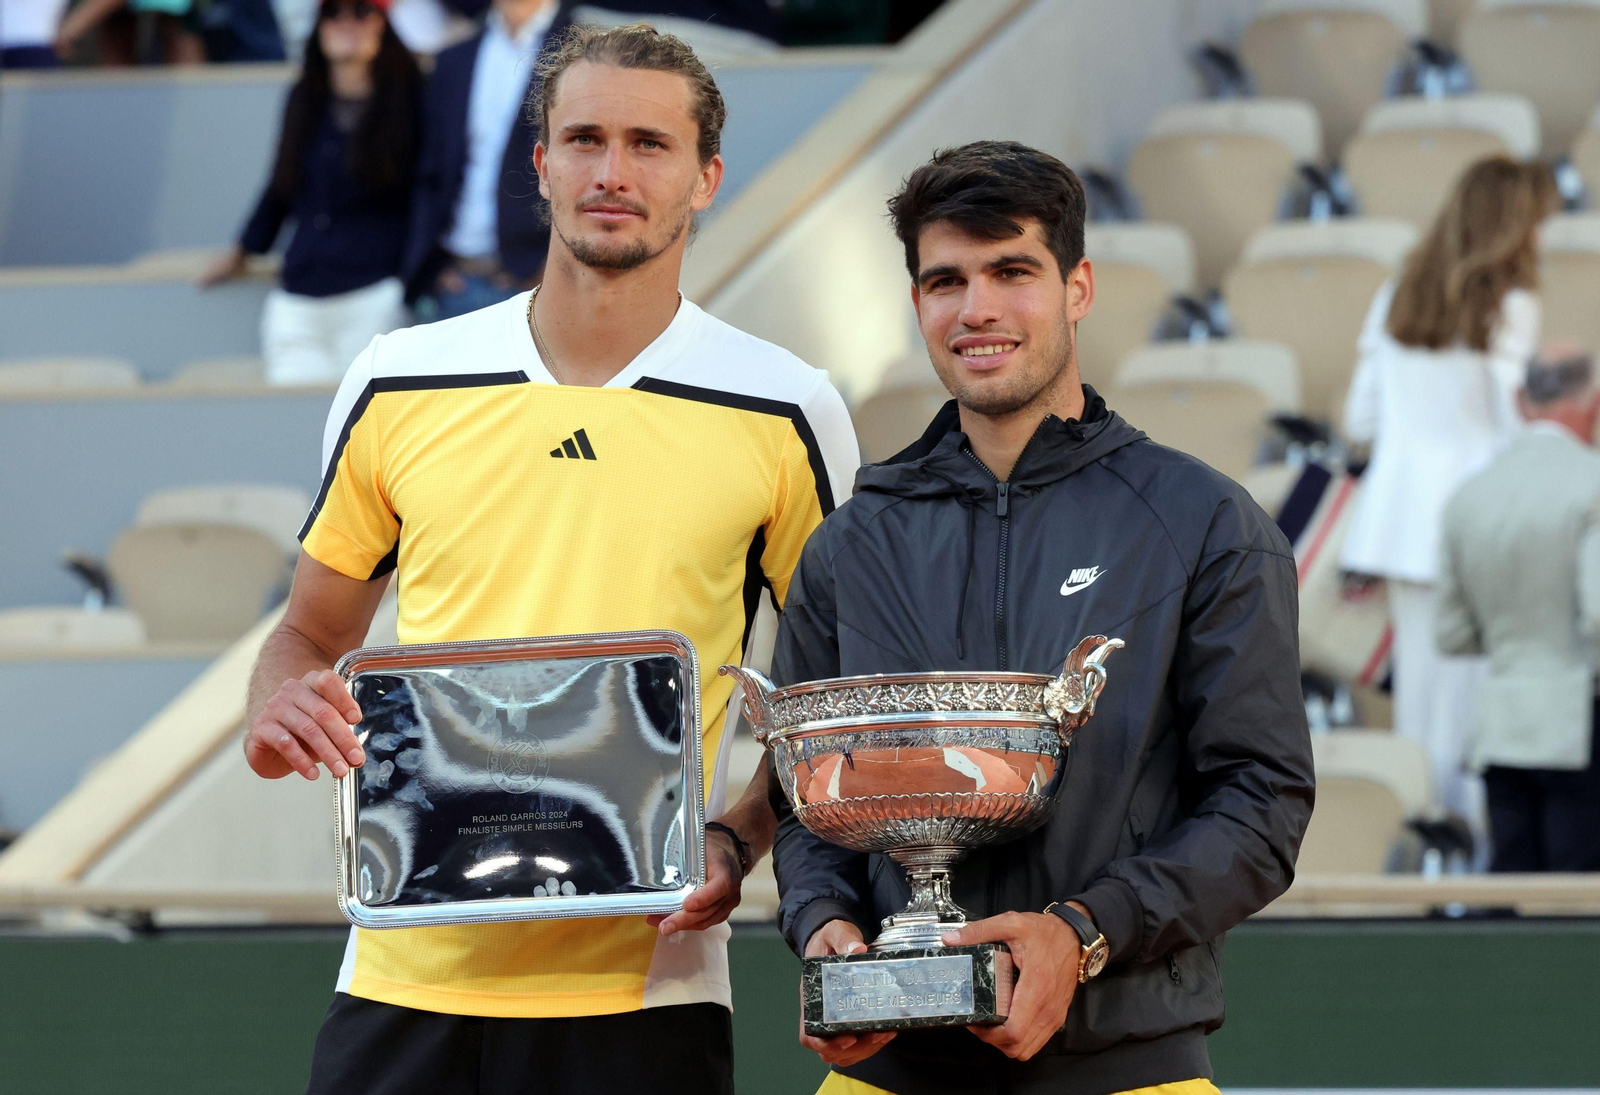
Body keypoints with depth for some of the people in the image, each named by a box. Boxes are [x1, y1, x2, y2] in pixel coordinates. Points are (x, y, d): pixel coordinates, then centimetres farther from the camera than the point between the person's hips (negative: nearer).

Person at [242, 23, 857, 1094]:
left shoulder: (786, 413, 2)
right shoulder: (397, 385, 7)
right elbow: (312, 635, 17)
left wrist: (739, 842, -9)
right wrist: (279, 715, -5)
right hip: (406, 971, 2)